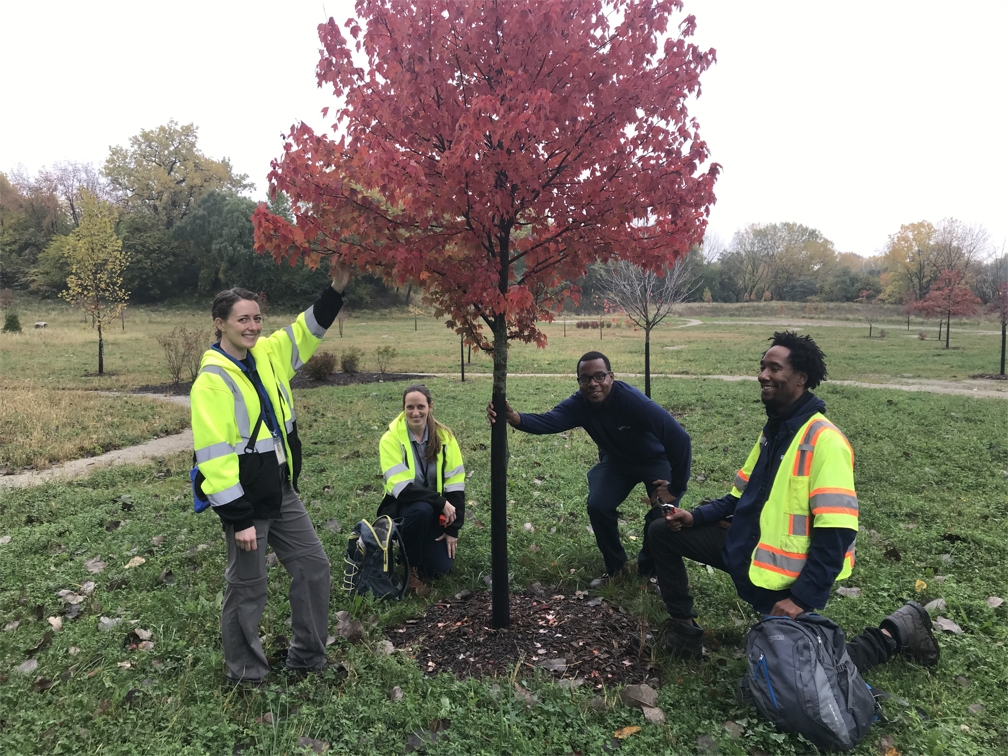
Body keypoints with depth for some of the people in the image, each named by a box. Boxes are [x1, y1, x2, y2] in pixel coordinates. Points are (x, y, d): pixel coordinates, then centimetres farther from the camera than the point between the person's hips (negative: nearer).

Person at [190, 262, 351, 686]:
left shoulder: (267, 354, 2)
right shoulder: (212, 381, -20)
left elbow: (307, 331, 15)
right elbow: (214, 456, -23)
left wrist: (337, 290, 1)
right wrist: (239, 519, -22)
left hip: (282, 492, 8)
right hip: (246, 501, -8)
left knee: (314, 566, 13)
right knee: (248, 588, 8)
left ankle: (307, 657, 30)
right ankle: (245, 671, 30)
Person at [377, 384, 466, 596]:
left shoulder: (444, 436, -8)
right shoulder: (391, 439, -16)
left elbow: (455, 484, -7)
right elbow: (401, 488, -23)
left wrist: (453, 529, -10)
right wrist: (440, 502, -28)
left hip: (436, 511, 3)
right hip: (402, 508, -3)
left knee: (441, 566, -13)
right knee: (422, 509, -36)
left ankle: (421, 546, 22)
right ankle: (411, 567, -11)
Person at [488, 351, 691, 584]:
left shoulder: (632, 400, -36)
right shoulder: (578, 404, -22)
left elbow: (679, 437, -36)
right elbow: (547, 421, -42)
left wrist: (676, 488, -28)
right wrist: (514, 417, -64)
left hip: (656, 460, -3)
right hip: (617, 461, 4)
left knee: (664, 514, -18)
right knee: (598, 506, -14)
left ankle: (650, 568, 12)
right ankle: (616, 566, 11)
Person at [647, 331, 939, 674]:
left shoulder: (824, 439, -21)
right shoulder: (773, 429, 8)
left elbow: (837, 532, -24)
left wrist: (802, 598, -24)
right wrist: (697, 516, 1)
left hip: (789, 572, -8)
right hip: (747, 549, 8)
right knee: (662, 532, 4)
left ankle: (896, 631, 18)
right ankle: (685, 629, 16)